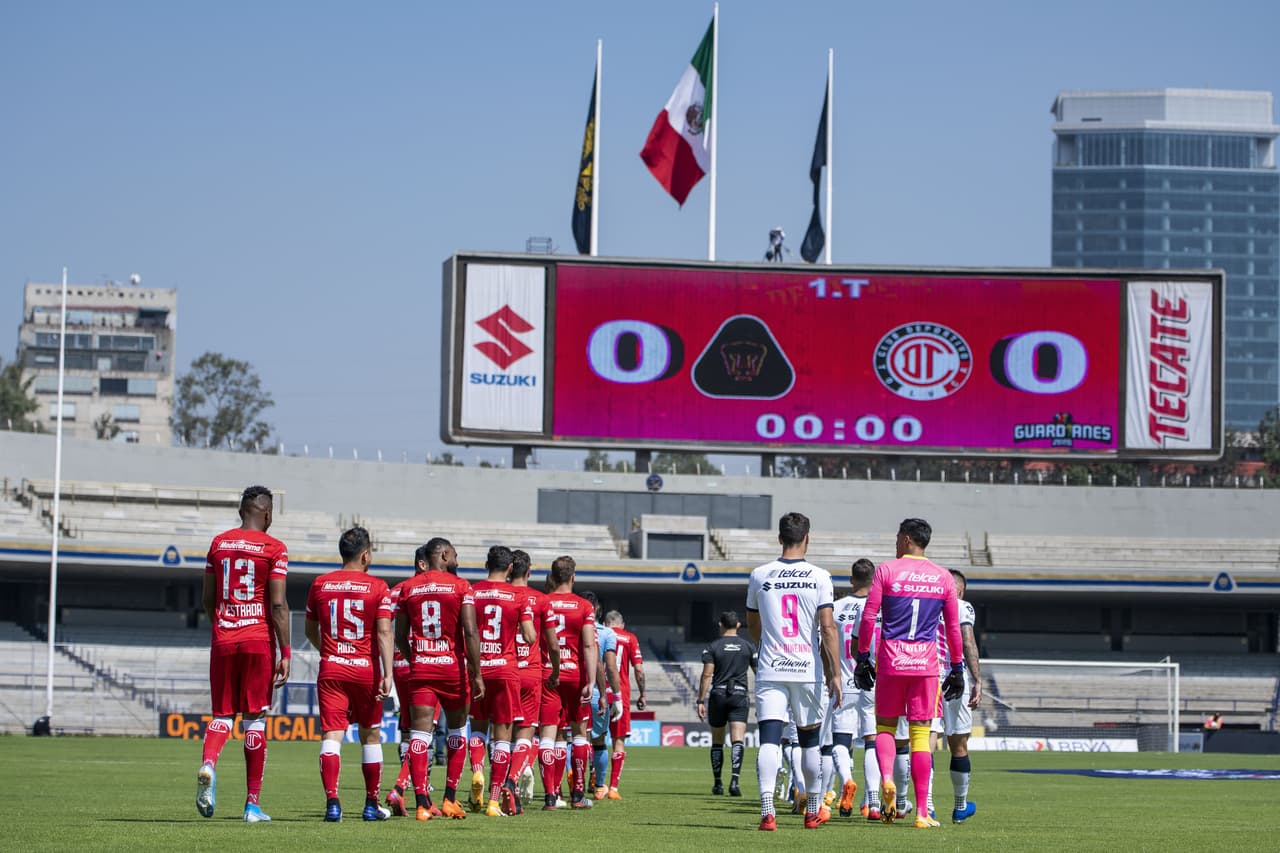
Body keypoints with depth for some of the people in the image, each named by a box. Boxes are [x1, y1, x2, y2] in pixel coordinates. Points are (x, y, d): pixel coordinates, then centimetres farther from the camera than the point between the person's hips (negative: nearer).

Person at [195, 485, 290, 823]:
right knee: (255, 717, 3)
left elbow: (208, 599, 13)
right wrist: (285, 653, -5)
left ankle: (207, 764, -24)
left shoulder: (218, 543, 8)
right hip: (259, 640, -3)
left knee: (222, 714, 9)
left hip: (223, 640, 3)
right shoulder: (273, 548, -4)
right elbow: (278, 606, -9)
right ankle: (253, 804, 6)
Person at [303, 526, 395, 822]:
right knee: (370, 736, 13)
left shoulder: (320, 584, 6)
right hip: (366, 669, -1)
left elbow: (310, 631, 17)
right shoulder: (377, 587, -3)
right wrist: (388, 673, -16)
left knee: (332, 735, -5)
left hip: (331, 669, 1)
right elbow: (384, 632, -12)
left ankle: (332, 802, -21)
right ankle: (371, 804, 20)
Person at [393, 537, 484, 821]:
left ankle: (422, 803, -15)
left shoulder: (408, 588, 6)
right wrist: (476, 674, -9)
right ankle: (449, 799, 16)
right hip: (453, 668, -2)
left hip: (420, 668, 2)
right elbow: (470, 632, -11)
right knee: (457, 729, 16)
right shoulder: (460, 586, -3)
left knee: (420, 732, -3)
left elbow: (400, 636, 9)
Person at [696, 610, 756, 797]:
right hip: (740, 697, 0)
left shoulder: (713, 646, 0)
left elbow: (707, 675, -6)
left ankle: (717, 783, 16)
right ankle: (734, 780, -26)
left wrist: (701, 701, -4)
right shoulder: (748, 646, 6)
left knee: (717, 742, 11)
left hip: (718, 695, 0)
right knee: (737, 740, -8)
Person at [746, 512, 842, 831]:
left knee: (769, 740, -5)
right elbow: (828, 628, -9)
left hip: (770, 671, 0)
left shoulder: (759, 576, 3)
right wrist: (835, 674, -6)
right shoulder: (819, 577, -3)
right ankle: (813, 811, 25)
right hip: (808, 670, 0)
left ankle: (767, 809, -22)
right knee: (810, 740, 14)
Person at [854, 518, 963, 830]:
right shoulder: (943, 577, 6)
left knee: (885, 726, 13)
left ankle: (886, 779, -16)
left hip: (890, 661, -1)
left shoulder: (886, 571, -1)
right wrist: (957, 669, 15)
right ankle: (922, 812, 1)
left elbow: (869, 617, -4)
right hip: (926, 663, 1)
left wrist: (863, 657, 4)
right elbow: (953, 627, 8)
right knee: (920, 734, 3)